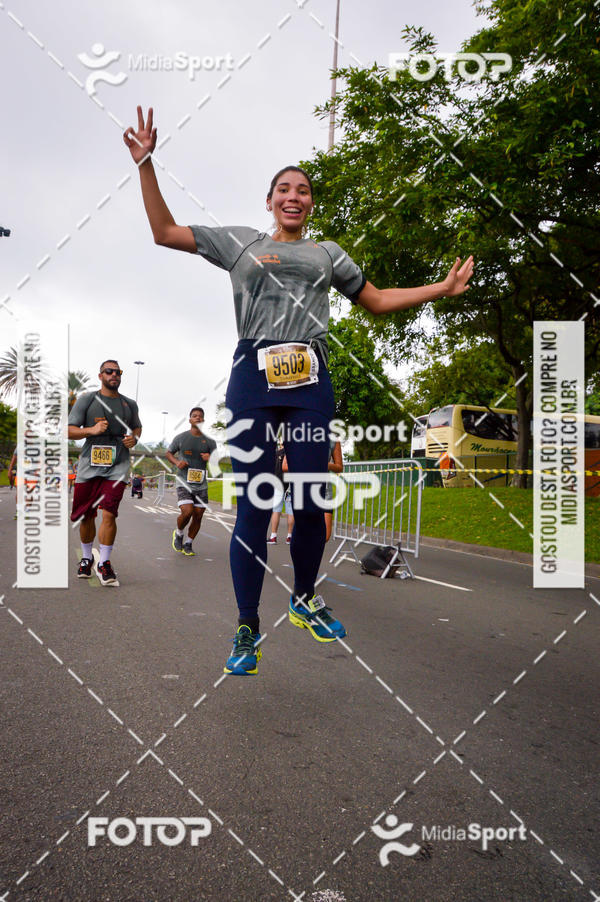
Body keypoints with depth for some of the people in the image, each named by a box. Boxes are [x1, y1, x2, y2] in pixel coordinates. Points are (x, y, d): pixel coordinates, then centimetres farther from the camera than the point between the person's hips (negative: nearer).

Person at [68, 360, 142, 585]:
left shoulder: (129, 404, 12)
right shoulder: (86, 400, 4)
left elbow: (137, 427, 28)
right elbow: (69, 431, 2)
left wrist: (134, 438, 6)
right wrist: (91, 430, -15)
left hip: (117, 466, 0)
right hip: (89, 465, 0)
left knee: (109, 514, -12)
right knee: (87, 516, 9)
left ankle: (104, 563, -1)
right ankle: (86, 558, 30)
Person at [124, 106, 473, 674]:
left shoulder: (328, 254, 24)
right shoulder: (240, 242, 19)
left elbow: (377, 301, 29)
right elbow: (164, 232, 20)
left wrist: (442, 288, 24)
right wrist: (146, 163, 16)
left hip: (311, 382, 2)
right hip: (253, 379, -1)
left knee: (311, 503, -2)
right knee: (253, 506, -5)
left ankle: (304, 601, 24)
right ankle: (247, 627, 10)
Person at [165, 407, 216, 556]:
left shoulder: (209, 441, 6)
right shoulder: (181, 437, 1)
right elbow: (168, 453, 13)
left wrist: (210, 458, -14)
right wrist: (176, 462, -8)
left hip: (201, 484, 3)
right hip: (184, 483, -3)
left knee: (198, 516, 2)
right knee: (187, 512, -19)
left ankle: (188, 544, 22)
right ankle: (178, 533, 12)